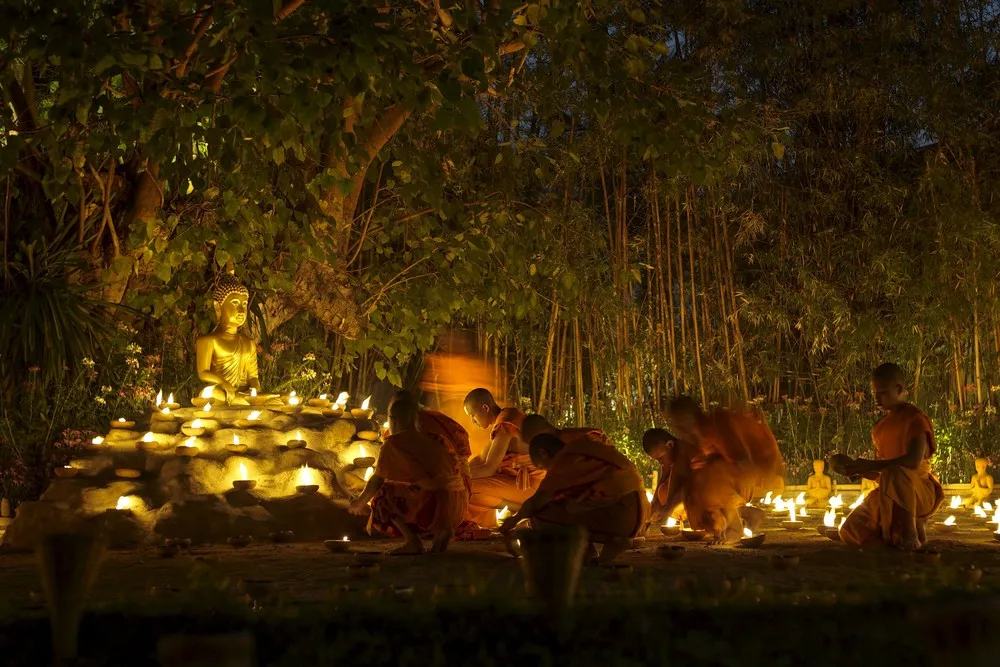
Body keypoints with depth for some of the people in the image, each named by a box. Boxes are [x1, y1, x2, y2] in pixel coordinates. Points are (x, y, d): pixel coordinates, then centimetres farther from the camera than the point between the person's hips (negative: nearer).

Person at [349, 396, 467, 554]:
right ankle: (440, 529, 7)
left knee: (383, 492, 10)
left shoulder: (394, 442, 4)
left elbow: (377, 481, 11)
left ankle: (413, 541, -4)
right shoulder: (431, 439, 23)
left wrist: (359, 503, 31)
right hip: (459, 506, 7)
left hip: (434, 503, -7)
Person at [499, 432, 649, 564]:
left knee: (540, 518, -10)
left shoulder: (565, 459, -3)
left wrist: (514, 519, 14)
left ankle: (610, 540, -3)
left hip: (615, 514, -9)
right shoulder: (583, 450, 24)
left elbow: (537, 501, -5)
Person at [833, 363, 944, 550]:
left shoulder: (914, 417, -11)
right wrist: (858, 469, -7)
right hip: (890, 496, 8)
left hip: (920, 490, -8)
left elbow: (914, 461, -27)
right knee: (850, 531, -5)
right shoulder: (880, 427, 13)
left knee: (895, 473, -41)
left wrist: (870, 465, -29)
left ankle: (910, 534, -25)